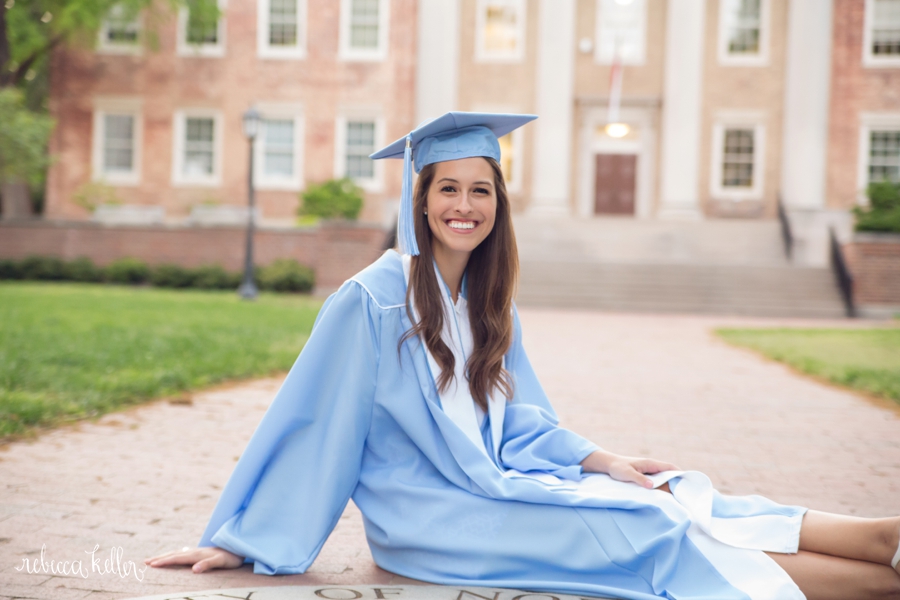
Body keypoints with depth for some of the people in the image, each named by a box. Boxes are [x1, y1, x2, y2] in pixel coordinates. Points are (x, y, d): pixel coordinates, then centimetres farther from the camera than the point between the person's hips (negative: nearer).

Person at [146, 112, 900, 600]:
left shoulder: (488, 302, 8)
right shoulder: (373, 298, -13)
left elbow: (522, 420, 13)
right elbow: (306, 424, -10)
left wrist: (605, 462, -3)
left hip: (492, 487, 7)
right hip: (422, 515, -7)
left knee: (671, 500, -14)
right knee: (644, 531, -21)